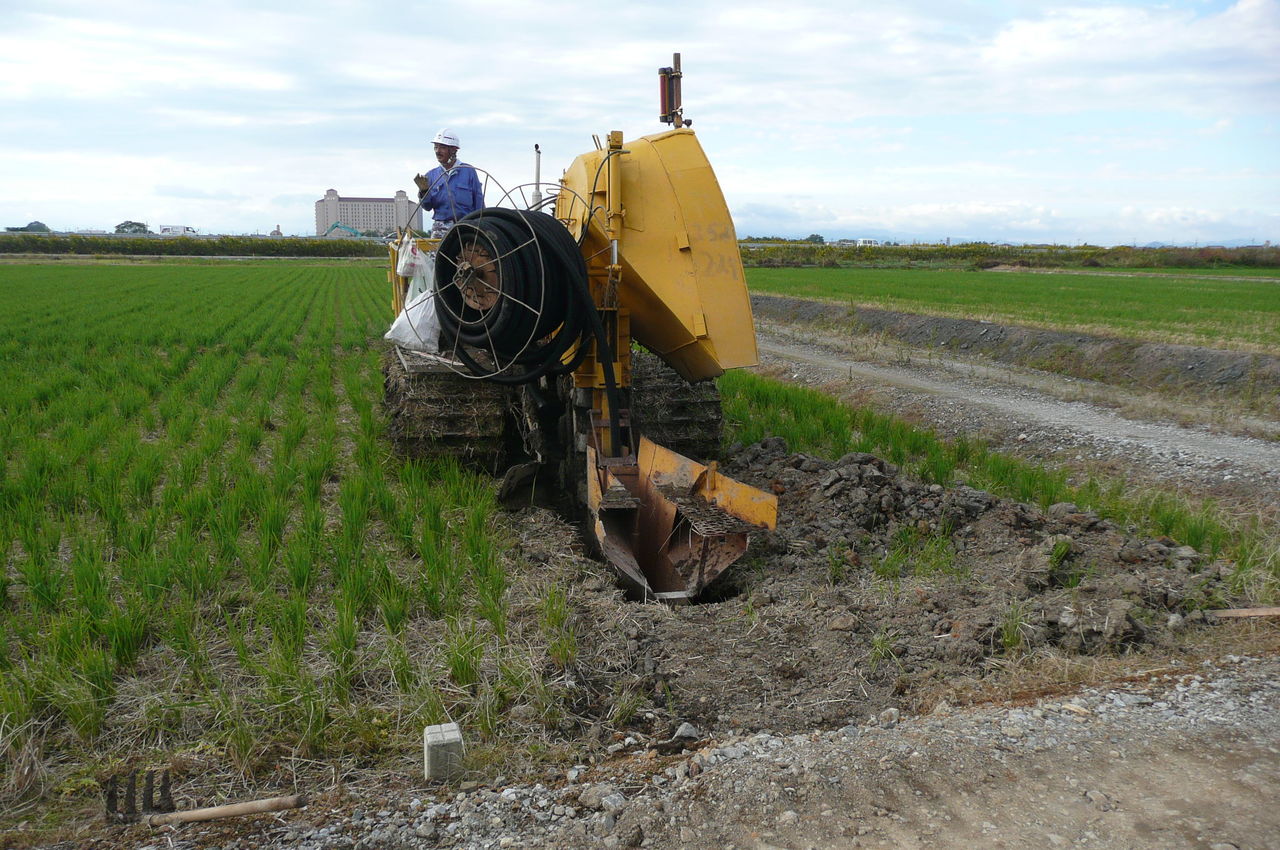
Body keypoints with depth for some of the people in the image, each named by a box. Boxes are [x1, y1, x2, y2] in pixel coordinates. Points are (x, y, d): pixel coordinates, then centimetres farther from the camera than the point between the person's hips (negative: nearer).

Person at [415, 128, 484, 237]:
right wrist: (424, 191, -12)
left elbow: (479, 203, 3)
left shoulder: (468, 171, 3)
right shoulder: (431, 175, 13)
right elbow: (427, 206, 8)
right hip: (440, 228, 3)